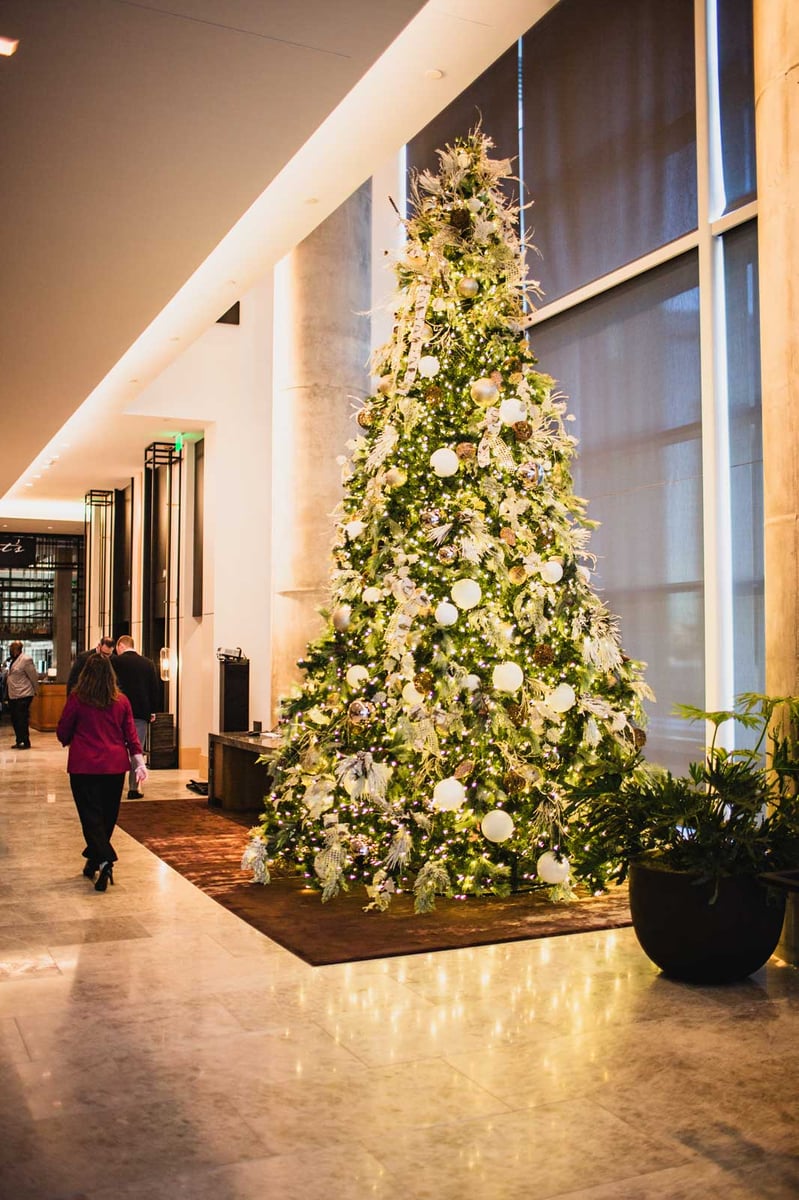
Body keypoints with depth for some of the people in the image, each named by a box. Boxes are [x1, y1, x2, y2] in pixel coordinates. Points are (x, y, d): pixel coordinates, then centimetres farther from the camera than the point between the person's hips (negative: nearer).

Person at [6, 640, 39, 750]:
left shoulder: (26, 660, -14)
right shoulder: (13, 660, 13)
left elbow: (34, 676, -10)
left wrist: (35, 690, -1)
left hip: (23, 695, -9)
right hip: (13, 696, 9)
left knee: (22, 720, -6)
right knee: (15, 720, 13)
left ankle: (26, 742, 1)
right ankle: (19, 741, 22)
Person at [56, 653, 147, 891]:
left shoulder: (76, 698, -7)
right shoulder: (121, 701, 2)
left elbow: (63, 733, 2)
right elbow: (131, 735, 3)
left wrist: (69, 741, 24)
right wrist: (139, 762, 8)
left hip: (84, 766, -3)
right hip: (115, 765, 3)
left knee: (91, 815, -1)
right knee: (107, 816, 14)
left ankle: (105, 861, -18)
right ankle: (93, 861, 25)